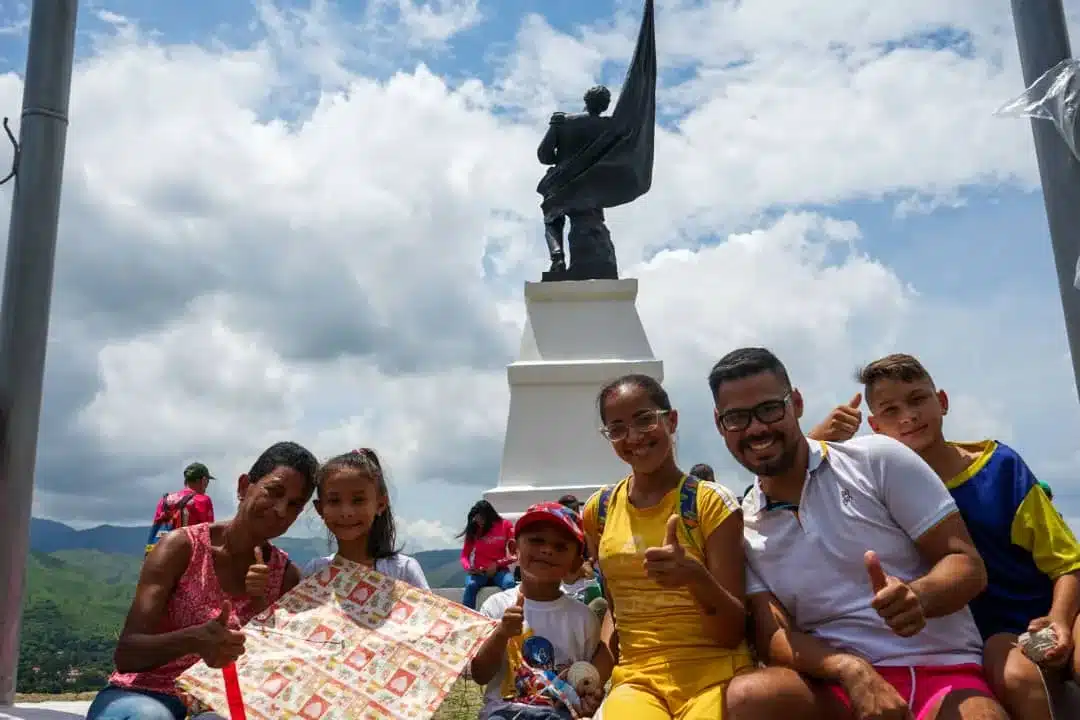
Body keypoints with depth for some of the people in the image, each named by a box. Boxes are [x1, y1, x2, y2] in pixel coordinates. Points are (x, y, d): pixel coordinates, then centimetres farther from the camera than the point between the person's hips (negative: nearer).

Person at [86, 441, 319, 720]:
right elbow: (126, 654, -14)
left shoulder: (286, 576, 3)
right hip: (144, 695, -1)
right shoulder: (183, 546, -7)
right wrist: (193, 640, -34)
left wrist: (261, 608, -17)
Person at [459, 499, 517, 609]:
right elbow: (464, 555, 7)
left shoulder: (505, 525, 0)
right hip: (478, 572, 1)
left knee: (509, 584, -34)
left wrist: (497, 564, -13)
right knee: (470, 585, -32)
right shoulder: (473, 530, 5)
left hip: (499, 570, -1)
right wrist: (468, 567, -15)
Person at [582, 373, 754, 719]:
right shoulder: (600, 510, 5)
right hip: (636, 677, 1)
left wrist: (696, 576, -28)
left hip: (714, 674, -1)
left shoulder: (711, 503, -7)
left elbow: (734, 631, -9)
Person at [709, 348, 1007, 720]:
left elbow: (968, 565, 0)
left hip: (943, 670, -2)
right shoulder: (741, 532, 6)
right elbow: (773, 635, -1)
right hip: (838, 686, 3)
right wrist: (851, 669, -22)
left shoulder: (875, 460, 0)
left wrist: (918, 596, -24)